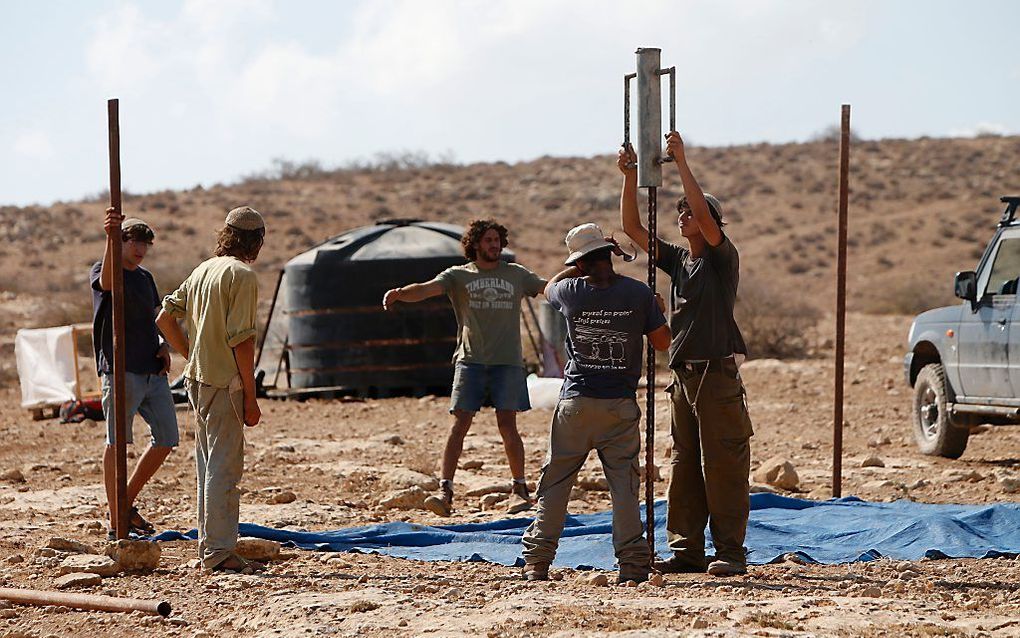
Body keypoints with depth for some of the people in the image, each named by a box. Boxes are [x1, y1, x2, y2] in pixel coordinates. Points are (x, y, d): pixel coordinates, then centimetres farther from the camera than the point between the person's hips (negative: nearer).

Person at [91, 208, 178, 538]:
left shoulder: (145, 277, 17)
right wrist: (111, 238, -48)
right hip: (121, 371, -8)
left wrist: (164, 347, 7)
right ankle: (116, 522, 0)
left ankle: (127, 502, 23)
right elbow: (107, 281, -31)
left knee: (167, 439, 9)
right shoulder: (100, 270, -5)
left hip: (153, 371, 8)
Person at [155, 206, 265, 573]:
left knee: (210, 469, 15)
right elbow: (241, 339, -17)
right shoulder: (242, 275, -12)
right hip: (225, 384, -9)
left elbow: (165, 318, 17)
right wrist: (250, 397, -14)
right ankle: (219, 552, -7)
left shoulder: (202, 270, 14)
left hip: (198, 378, 9)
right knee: (225, 468, -6)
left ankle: (208, 546, 20)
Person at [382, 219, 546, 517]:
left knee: (507, 424, -4)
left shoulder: (516, 274, 13)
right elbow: (428, 289, -10)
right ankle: (445, 490, -9)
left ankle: (520, 489, 8)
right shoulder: (458, 276, 6)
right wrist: (400, 293, -29)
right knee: (460, 423, -7)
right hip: (470, 359, -1)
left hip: (507, 360, 1)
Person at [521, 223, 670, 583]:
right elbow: (662, 342, 0)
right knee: (624, 483, 3)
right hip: (620, 405, 0)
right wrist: (656, 311, 17)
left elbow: (548, 287, 22)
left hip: (575, 404, 0)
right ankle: (632, 563, -2)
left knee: (555, 481, 9)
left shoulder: (570, 292, -3)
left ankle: (537, 561, 10)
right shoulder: (638, 293, -6)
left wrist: (581, 267, 23)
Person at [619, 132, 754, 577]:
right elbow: (633, 228, 12)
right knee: (684, 466, 8)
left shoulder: (722, 257, -3)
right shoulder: (676, 260, 16)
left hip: (718, 375, -7)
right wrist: (630, 178, 1)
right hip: (684, 374, 7)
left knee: (723, 466, -6)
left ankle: (730, 552, -4)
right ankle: (687, 550, 12)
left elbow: (705, 216, -20)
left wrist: (682, 161, -19)